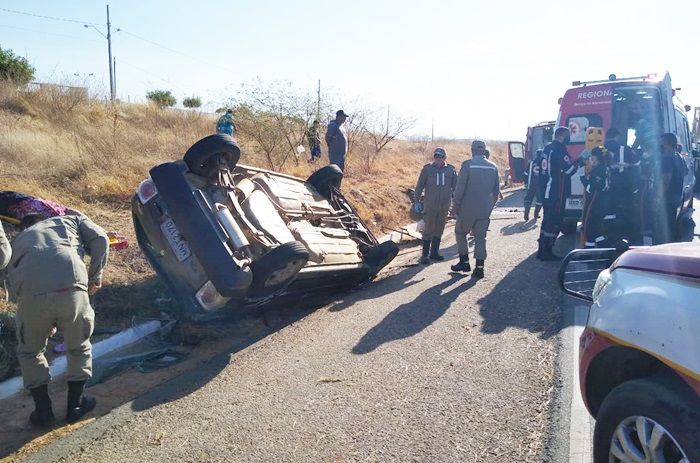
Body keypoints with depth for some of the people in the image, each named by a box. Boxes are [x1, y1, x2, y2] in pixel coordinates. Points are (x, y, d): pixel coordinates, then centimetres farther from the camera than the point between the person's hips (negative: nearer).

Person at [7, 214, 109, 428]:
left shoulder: (18, 241, 35)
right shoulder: (71, 220, 31)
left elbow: (12, 284, 30)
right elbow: (100, 239, 11)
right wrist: (95, 276, 17)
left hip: (31, 296, 1)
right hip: (71, 290, -1)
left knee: (29, 352, 28)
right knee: (79, 347, 25)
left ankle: (43, 410, 32)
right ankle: (75, 405, 34)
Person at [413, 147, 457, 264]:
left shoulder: (451, 170, 3)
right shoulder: (427, 169, -2)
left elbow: (456, 186, 8)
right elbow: (420, 185, 1)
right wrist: (416, 201, -1)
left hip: (444, 206, 3)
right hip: (430, 205, -3)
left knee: (439, 229, 11)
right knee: (428, 230, -1)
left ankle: (434, 252, 23)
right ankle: (425, 254, 8)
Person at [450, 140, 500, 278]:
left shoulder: (467, 164, -10)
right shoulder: (493, 167, 5)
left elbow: (460, 186, -12)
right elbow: (496, 190, 11)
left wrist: (456, 204, -5)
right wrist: (491, 205, 21)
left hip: (468, 208, -4)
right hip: (485, 210, 4)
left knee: (460, 233, 14)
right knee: (480, 237, 9)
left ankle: (464, 262, 15)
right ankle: (479, 268, 6)